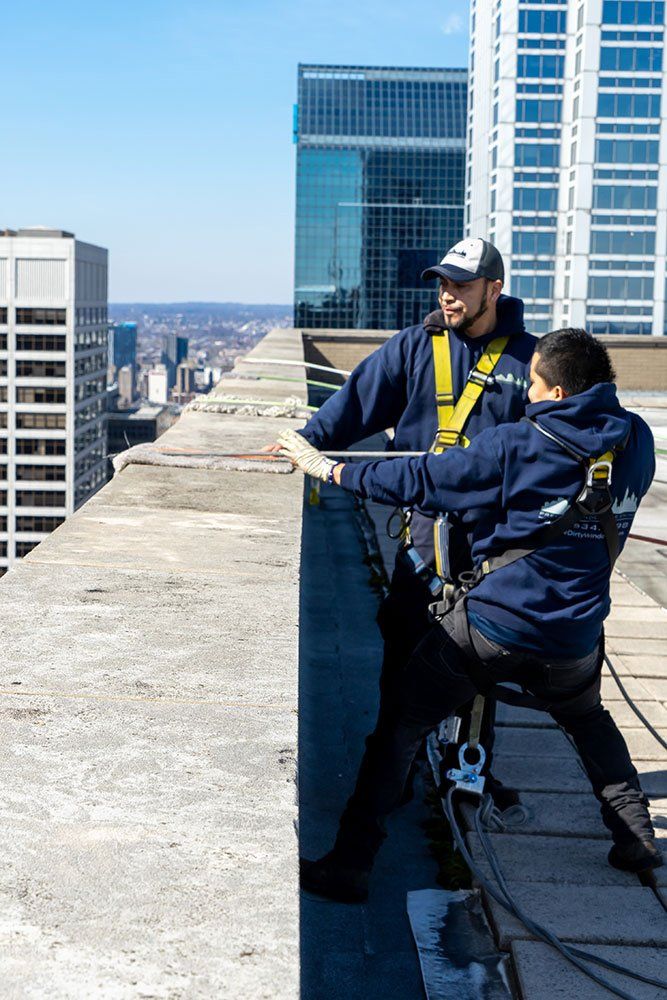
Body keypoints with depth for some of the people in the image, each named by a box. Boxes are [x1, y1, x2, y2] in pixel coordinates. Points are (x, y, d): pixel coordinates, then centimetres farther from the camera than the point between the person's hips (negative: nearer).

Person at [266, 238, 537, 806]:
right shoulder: (416, 347, 4)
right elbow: (360, 398, -1)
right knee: (404, 644, 3)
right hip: (426, 521, 1)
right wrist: (307, 441, -13)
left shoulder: (527, 359, 1)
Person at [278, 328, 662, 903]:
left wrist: (331, 470, 0)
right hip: (574, 634, 5)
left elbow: (423, 482, -10)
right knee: (588, 720, 34)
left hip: (492, 623, -4)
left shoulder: (520, 445, -13)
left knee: (401, 726, 6)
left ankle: (351, 863, 3)